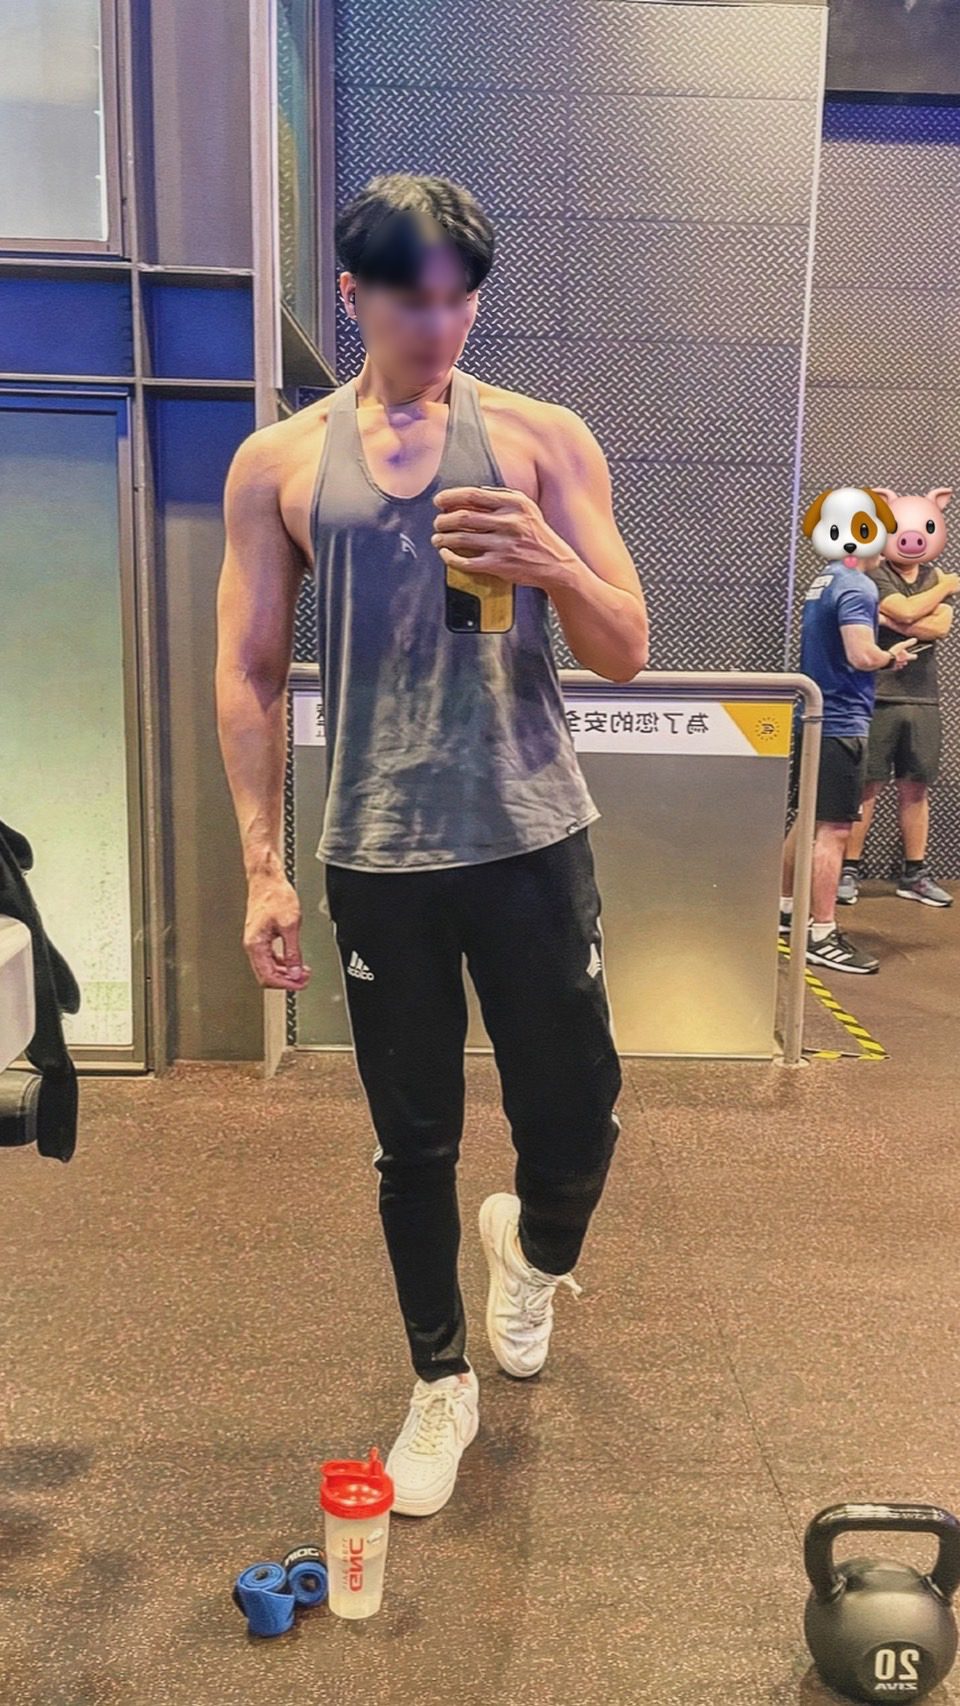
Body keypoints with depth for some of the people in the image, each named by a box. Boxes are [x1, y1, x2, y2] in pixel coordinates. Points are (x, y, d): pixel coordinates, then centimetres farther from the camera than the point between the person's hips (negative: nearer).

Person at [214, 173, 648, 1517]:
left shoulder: (543, 439, 2)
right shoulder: (277, 463, 4)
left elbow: (627, 654, 1)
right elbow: (248, 675, 4)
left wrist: (551, 563, -20)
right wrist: (263, 869, -2)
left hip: (532, 843, 0)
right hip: (376, 861, 1)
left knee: (576, 1119, 5)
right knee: (414, 1141, 12)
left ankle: (534, 1247, 42)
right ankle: (442, 1381, 35)